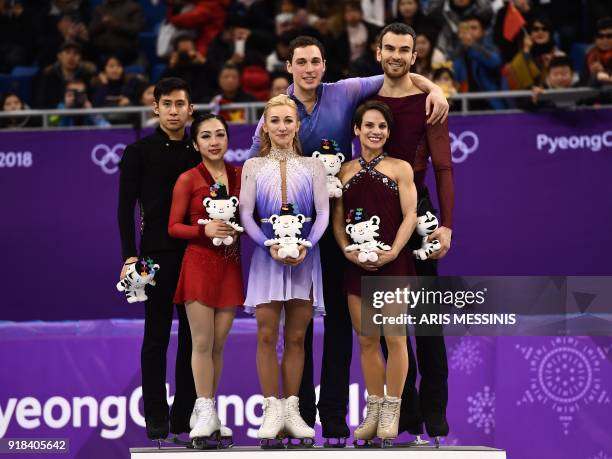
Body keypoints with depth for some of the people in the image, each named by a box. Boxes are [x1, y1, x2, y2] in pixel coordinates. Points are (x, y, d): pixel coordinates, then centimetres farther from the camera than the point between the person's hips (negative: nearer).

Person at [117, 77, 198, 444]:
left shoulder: (199, 154, 11)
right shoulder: (139, 152, 1)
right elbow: (126, 208, -3)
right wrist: (130, 256, -12)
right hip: (157, 256, -4)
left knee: (194, 335, 5)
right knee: (157, 336, -1)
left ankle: (186, 414, 12)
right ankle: (156, 417, 4)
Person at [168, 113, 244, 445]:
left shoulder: (240, 175, 8)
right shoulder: (188, 180, -2)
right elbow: (174, 227, -3)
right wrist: (205, 230, -18)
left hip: (230, 265, 4)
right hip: (199, 264, -4)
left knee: (219, 343, 5)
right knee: (202, 341, -6)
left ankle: (208, 412, 11)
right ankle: (205, 413, -3)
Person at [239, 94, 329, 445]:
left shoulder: (313, 166, 10)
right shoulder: (254, 166, 9)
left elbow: (323, 213, 3)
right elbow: (246, 214, 1)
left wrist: (307, 245, -14)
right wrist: (270, 245, -14)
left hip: (305, 253, 1)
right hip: (268, 253, -1)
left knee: (296, 336, 1)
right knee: (267, 335, -8)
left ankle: (292, 409, 4)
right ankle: (272, 411, -7)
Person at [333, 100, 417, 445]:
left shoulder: (400, 168, 2)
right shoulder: (346, 171, 12)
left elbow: (410, 216, -4)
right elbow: (338, 220, 8)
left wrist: (393, 252, -16)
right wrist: (348, 251, -9)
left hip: (392, 262, -3)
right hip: (357, 265, 3)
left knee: (394, 338, -4)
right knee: (367, 340, 6)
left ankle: (391, 412, 2)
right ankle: (373, 411, 13)